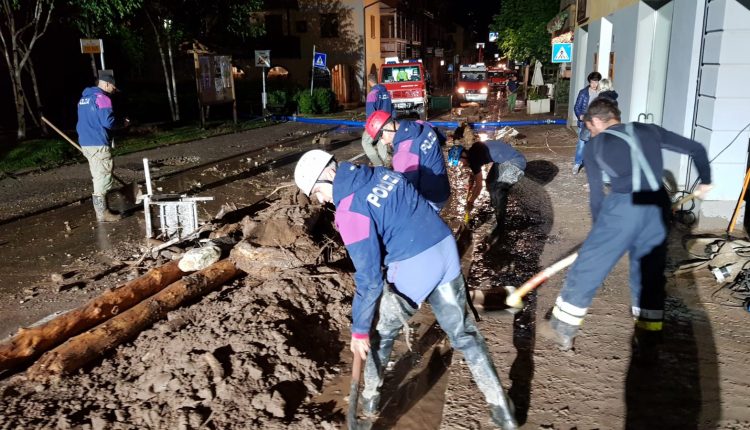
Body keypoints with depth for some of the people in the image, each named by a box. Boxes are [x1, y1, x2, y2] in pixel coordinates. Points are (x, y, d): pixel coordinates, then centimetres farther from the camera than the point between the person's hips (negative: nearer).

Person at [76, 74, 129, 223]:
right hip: (98, 144, -9)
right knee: (102, 178, -4)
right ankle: (102, 214, -1)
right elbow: (108, 122, -20)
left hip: (85, 142, 9)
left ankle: (100, 210, 23)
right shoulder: (102, 98, -12)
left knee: (97, 177, 16)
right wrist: (122, 122, -3)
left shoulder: (84, 98, 18)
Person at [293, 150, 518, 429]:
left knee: (380, 333, 20)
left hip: (413, 267, -7)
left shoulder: (350, 210, -13)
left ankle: (370, 397, 40)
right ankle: (500, 407, 27)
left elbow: (368, 278, -13)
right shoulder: (383, 173, 9)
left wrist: (359, 329, -3)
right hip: (446, 248, 7)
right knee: (463, 333, 19)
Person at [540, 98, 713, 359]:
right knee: (650, 274, 19)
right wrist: (705, 181, 42)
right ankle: (648, 343, 27)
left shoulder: (594, 146, 14)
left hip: (623, 205, -4)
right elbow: (696, 149, 25)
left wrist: (600, 228, 29)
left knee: (588, 266, 10)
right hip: (657, 206, 4)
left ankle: (563, 330, 22)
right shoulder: (651, 131, 21)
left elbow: (596, 195, 15)